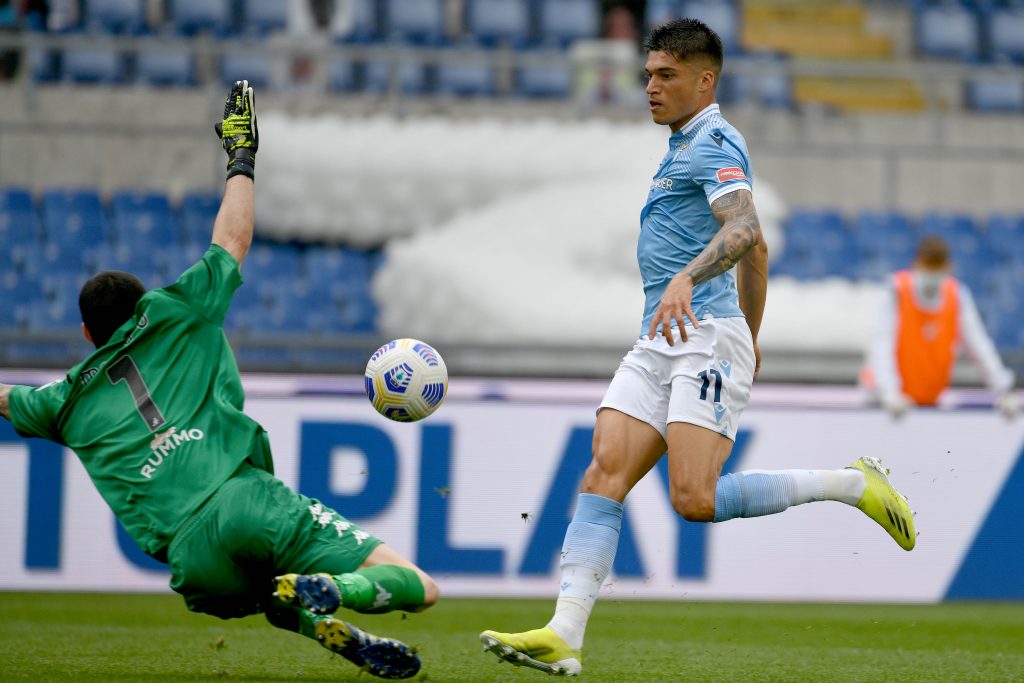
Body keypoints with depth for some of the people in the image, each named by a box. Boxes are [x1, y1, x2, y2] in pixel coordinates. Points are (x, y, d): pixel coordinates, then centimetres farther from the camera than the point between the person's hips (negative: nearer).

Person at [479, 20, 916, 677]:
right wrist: (750, 336, 39)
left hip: (708, 335, -9)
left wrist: (686, 279, -42)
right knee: (604, 474, -9)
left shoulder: (714, 142, -6)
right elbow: (755, 251, 33)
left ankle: (854, 483, -2)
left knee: (696, 499, -20)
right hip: (658, 344, 9)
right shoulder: (685, 148, 25)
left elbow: (744, 229, -25)